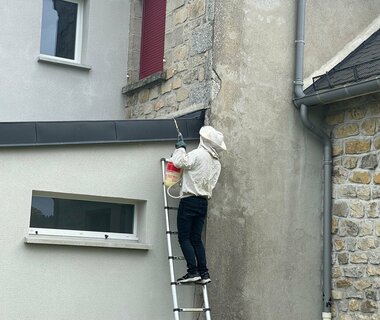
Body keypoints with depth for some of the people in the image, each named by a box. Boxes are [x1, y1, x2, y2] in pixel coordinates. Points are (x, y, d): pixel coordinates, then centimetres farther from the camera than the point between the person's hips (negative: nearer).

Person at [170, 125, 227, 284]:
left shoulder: (199, 154, -11)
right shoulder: (216, 163, 14)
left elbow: (179, 162, -15)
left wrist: (180, 148, 5)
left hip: (190, 200, -7)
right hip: (203, 202, 7)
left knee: (184, 237, -3)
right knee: (196, 239, 11)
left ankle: (193, 271, -10)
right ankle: (204, 273, 5)